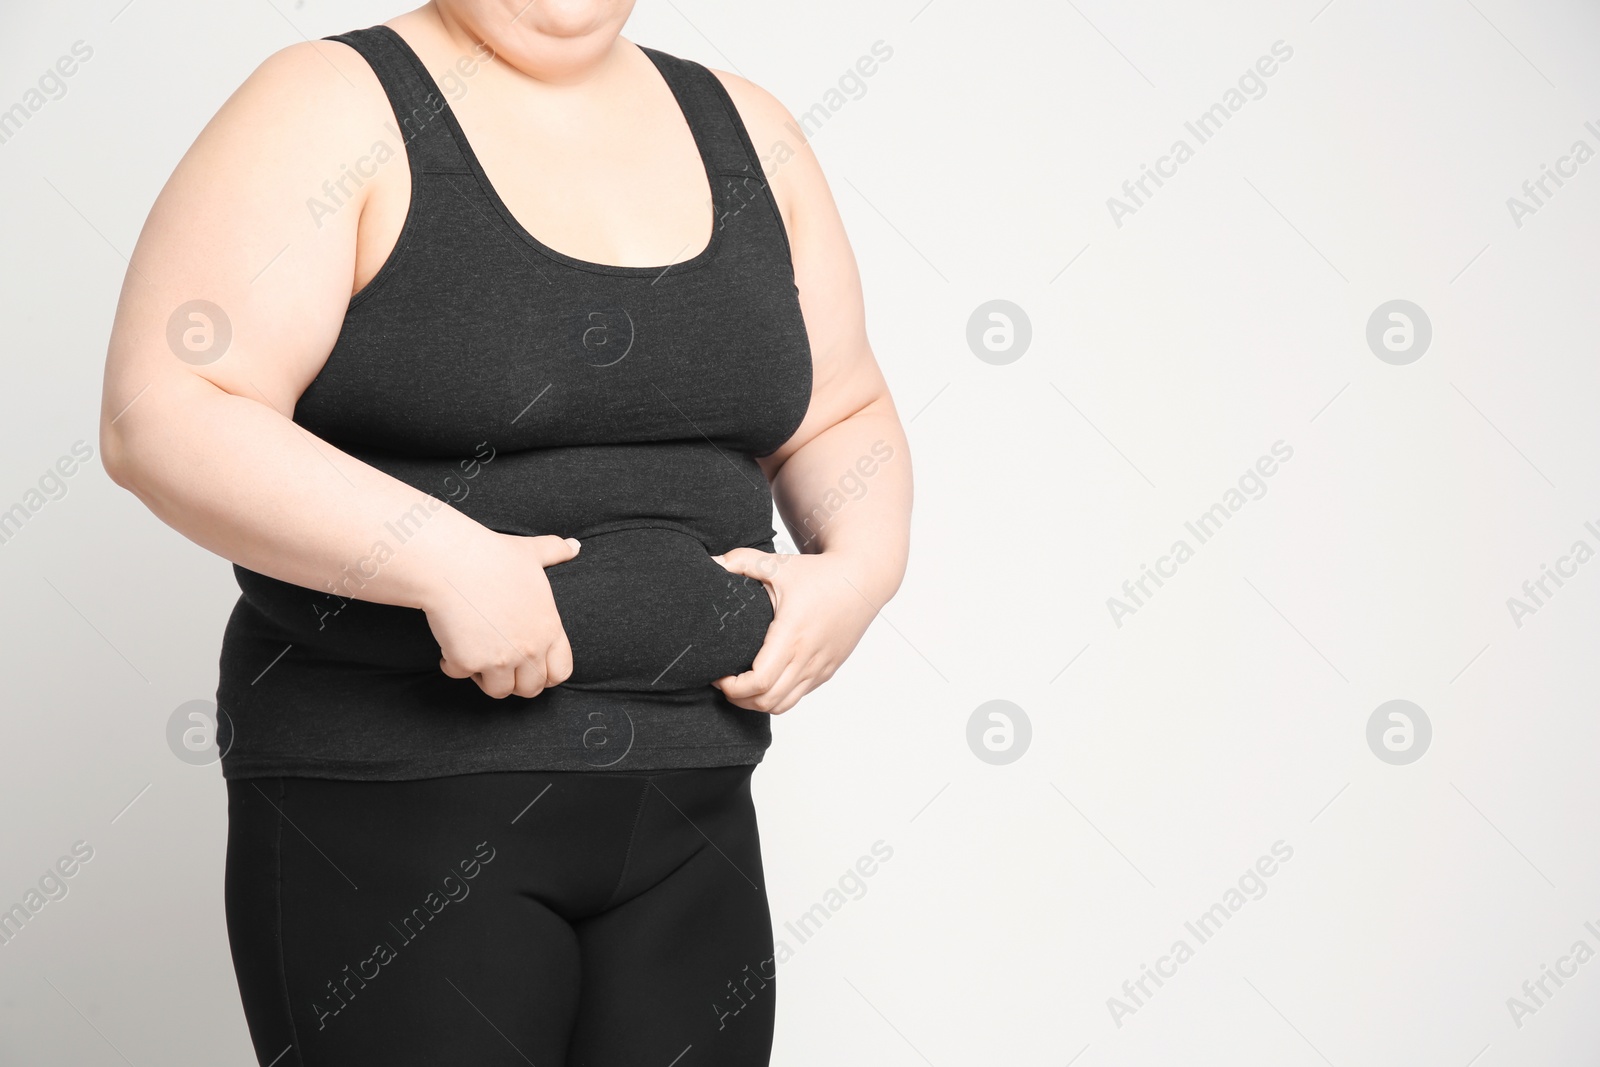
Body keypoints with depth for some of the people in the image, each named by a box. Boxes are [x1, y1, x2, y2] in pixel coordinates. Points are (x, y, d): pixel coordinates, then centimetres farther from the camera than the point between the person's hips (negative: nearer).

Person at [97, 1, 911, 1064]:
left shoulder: (744, 133, 10)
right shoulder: (334, 109, -6)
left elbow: (841, 415, 17)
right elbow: (162, 417, -15)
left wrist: (862, 566, -3)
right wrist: (446, 559, -24)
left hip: (687, 817, 5)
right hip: (394, 814, -4)